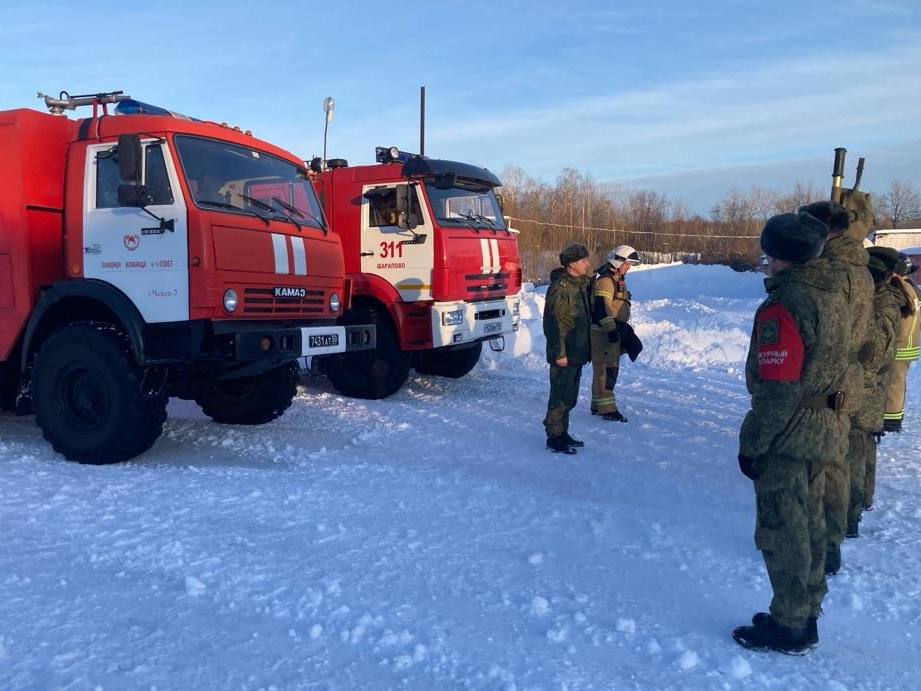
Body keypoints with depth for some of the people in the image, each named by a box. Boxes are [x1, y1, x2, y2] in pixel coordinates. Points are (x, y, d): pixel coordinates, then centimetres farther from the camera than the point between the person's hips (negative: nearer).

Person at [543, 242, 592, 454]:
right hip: (564, 355, -9)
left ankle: (562, 433, 28)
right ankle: (554, 437, 9)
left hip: (577, 354, 9)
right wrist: (559, 353, -20)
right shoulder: (560, 287, -17)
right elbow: (553, 323, -20)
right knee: (560, 397, -2)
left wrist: (585, 349, 21)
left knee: (570, 397, 16)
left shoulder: (579, 284, 13)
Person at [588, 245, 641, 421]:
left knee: (611, 368, 15)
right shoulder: (605, 280, -16)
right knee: (605, 369, -8)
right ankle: (607, 409, -5)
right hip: (603, 332, -11)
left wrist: (623, 328, 28)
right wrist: (611, 329, -28)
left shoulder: (617, 279, 18)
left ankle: (598, 405, 24)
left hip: (613, 331, 11)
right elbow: (601, 307, -24)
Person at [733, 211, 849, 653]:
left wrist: (752, 442, -16)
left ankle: (790, 626, 17)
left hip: (789, 434, -9)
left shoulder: (783, 305, -22)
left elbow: (777, 390, -23)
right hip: (824, 427, 9)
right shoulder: (832, 293, 6)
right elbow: (828, 363, 12)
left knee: (781, 530, 4)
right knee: (808, 522, 19)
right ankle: (806, 612, 33)